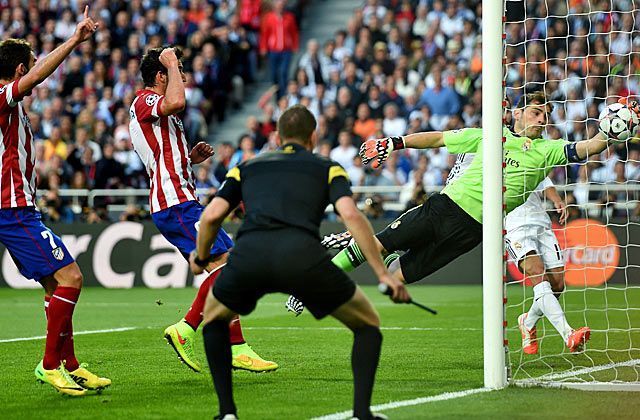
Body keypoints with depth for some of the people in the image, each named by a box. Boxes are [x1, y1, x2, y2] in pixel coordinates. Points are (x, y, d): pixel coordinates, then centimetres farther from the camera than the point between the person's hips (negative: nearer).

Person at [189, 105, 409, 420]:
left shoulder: (247, 166, 31)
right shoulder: (327, 168, 25)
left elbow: (212, 215, 18)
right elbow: (350, 214, 6)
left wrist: (200, 257, 36)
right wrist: (383, 274, 4)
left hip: (248, 253, 2)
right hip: (301, 253, -2)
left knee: (214, 318, 33)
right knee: (367, 325, 20)